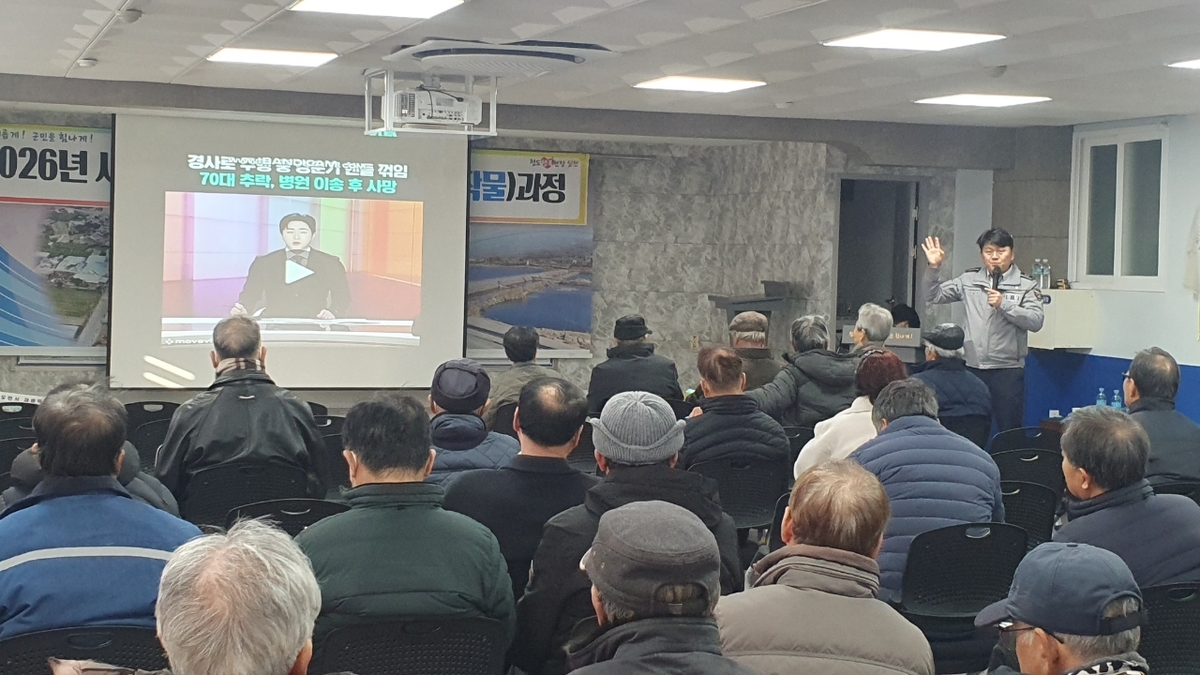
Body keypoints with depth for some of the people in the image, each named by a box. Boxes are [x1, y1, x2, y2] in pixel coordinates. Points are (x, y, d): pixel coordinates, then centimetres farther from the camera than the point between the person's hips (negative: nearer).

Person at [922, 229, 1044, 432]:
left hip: (1008, 370, -3)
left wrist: (1003, 304, -18)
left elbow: (1036, 321, -10)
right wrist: (934, 268, -1)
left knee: (1009, 431, 0)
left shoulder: (1025, 285, 1)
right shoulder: (969, 280, 9)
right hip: (972, 368, 3)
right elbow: (934, 297, 13)